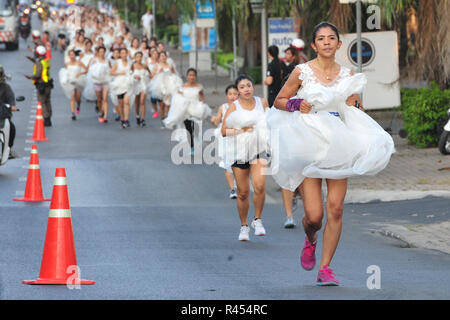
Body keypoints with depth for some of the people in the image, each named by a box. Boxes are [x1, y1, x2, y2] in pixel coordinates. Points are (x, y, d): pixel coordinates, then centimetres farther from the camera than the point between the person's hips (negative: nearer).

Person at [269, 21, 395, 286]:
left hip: (338, 147, 2)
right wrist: (296, 104, -11)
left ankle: (325, 268, 2)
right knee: (314, 216, -7)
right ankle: (310, 240, 30)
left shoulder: (348, 75, 7)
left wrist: (355, 103, -5)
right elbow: (279, 101, 7)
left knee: (336, 209, -8)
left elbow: (360, 114, 16)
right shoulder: (302, 72, -1)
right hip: (308, 144, -2)